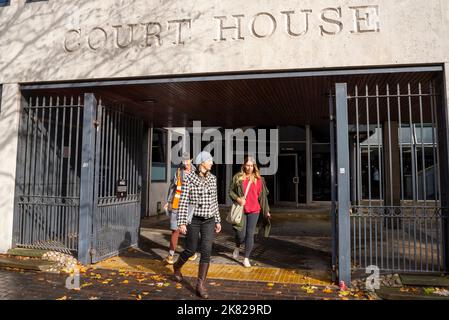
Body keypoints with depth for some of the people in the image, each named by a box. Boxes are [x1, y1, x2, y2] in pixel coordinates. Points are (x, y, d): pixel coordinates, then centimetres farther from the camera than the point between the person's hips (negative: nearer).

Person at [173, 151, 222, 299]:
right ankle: (177, 266, 42)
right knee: (191, 250, 9)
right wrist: (181, 223, -14)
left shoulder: (212, 178, 5)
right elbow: (183, 201, -10)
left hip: (209, 220, 4)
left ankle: (201, 285, 6)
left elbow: (214, 201, 11)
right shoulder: (190, 178, -9)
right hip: (194, 219, -3)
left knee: (206, 251, -5)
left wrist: (218, 220, 12)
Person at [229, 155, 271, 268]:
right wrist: (237, 199, -13)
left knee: (250, 234, 2)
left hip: (254, 210, 1)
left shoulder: (258, 179, 3)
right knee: (241, 234, -1)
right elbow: (231, 191, 5)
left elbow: (262, 195, 8)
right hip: (241, 210, -1)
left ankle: (246, 258, 16)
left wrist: (266, 210, 9)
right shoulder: (238, 177, 1)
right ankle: (237, 247, 34)